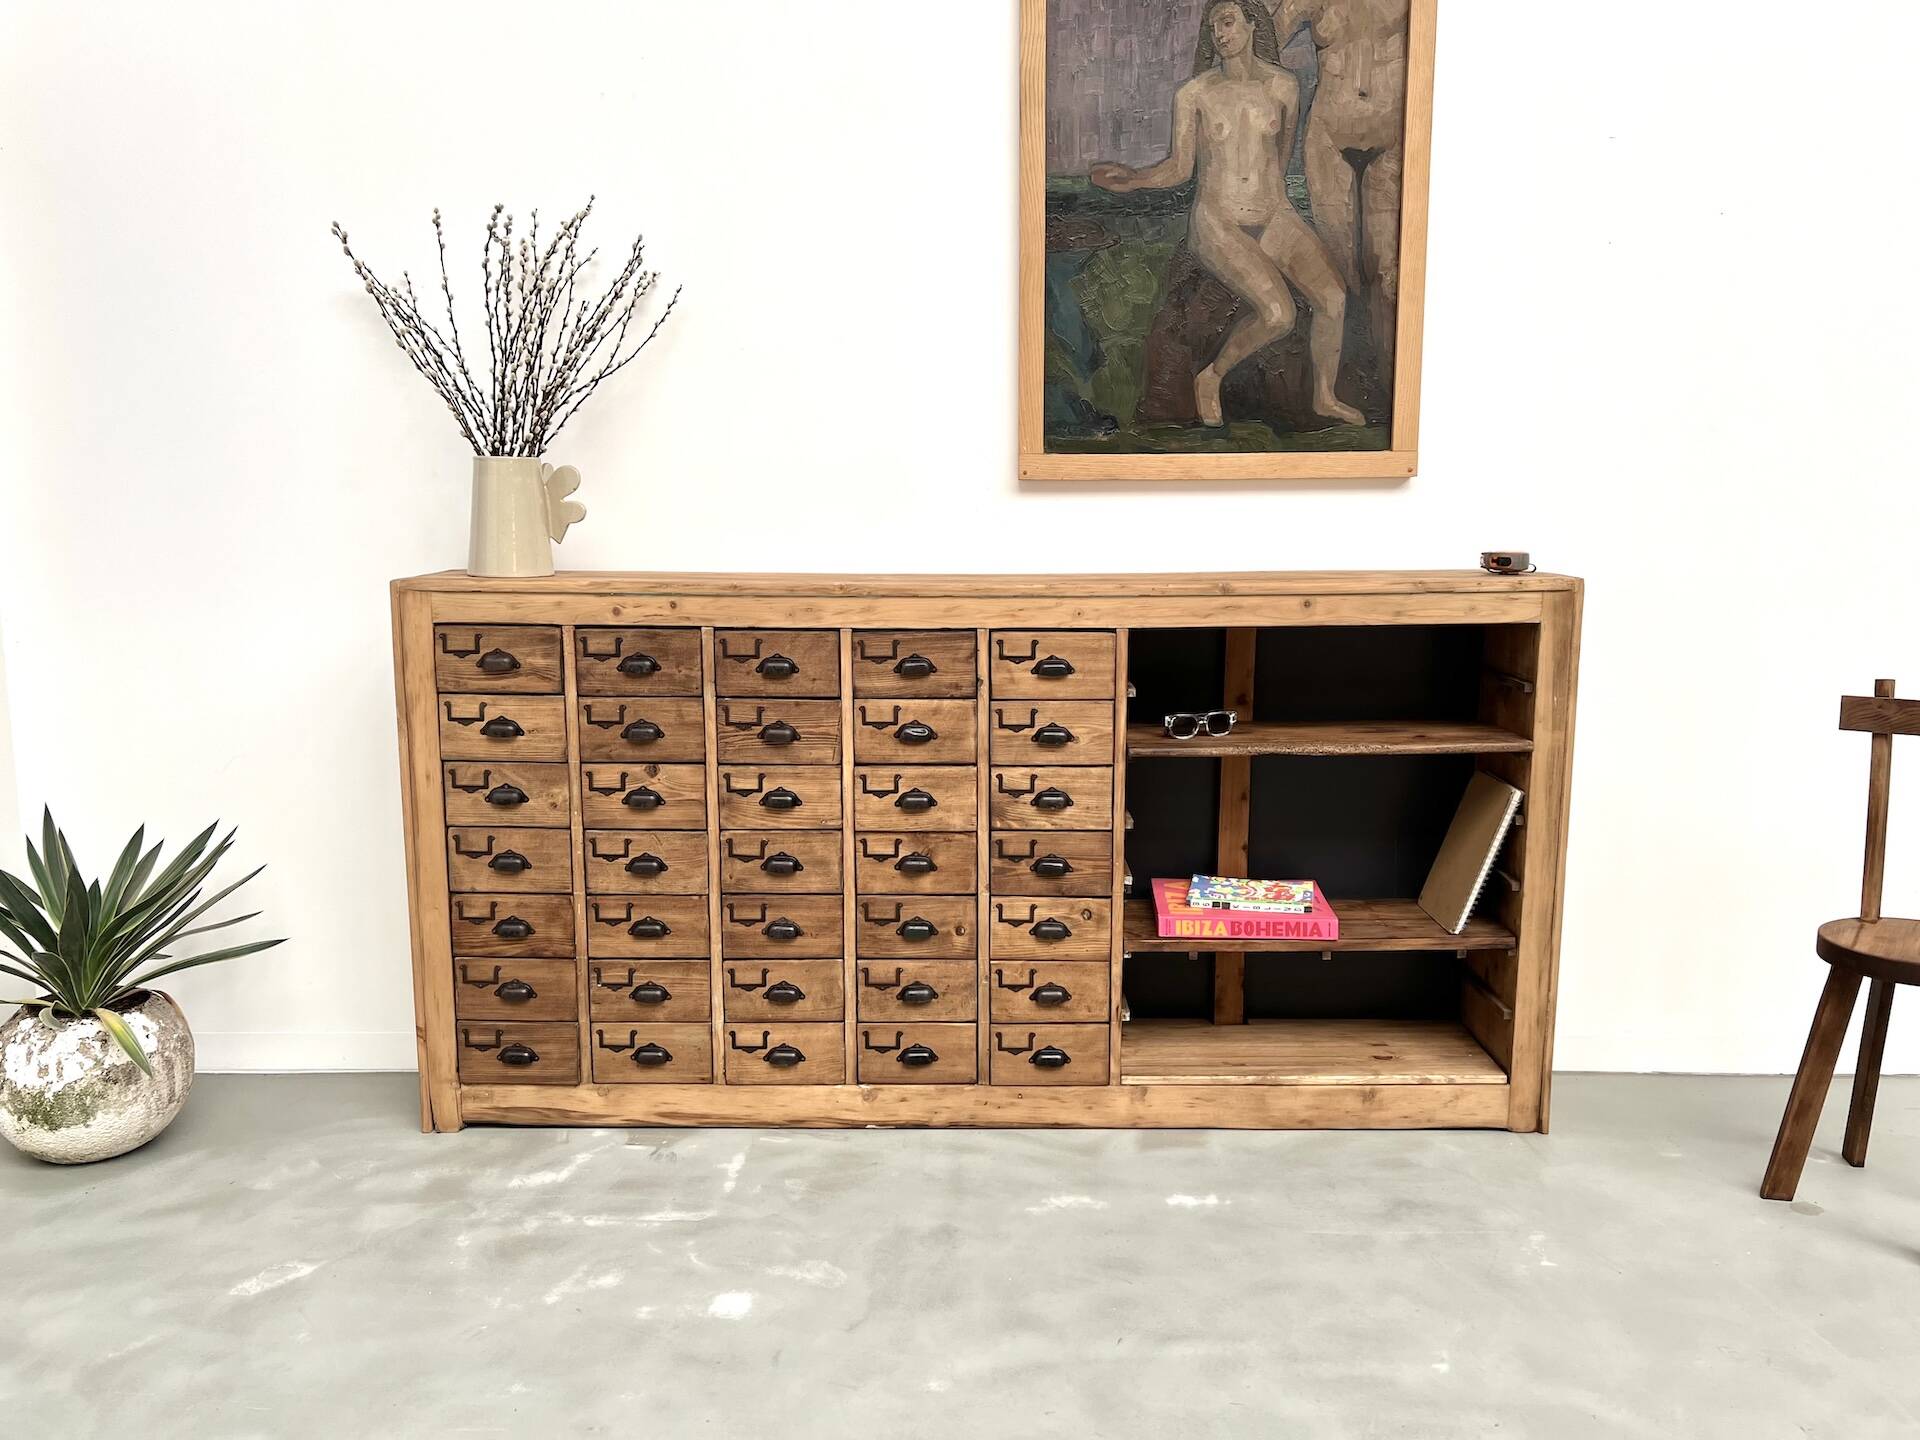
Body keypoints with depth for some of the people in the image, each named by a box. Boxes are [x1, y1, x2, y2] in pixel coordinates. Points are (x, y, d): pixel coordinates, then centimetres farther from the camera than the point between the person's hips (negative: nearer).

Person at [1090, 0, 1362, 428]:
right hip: (1218, 224, -3)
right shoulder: (1193, 94, -2)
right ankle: (1211, 378, -1)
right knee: (1277, 313, -25)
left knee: (1333, 296, -17)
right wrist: (1130, 179, -16)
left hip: (1276, 216, 4)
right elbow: (1180, 167, -1)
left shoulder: (1283, 86, 4)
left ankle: (1324, 397, 5)